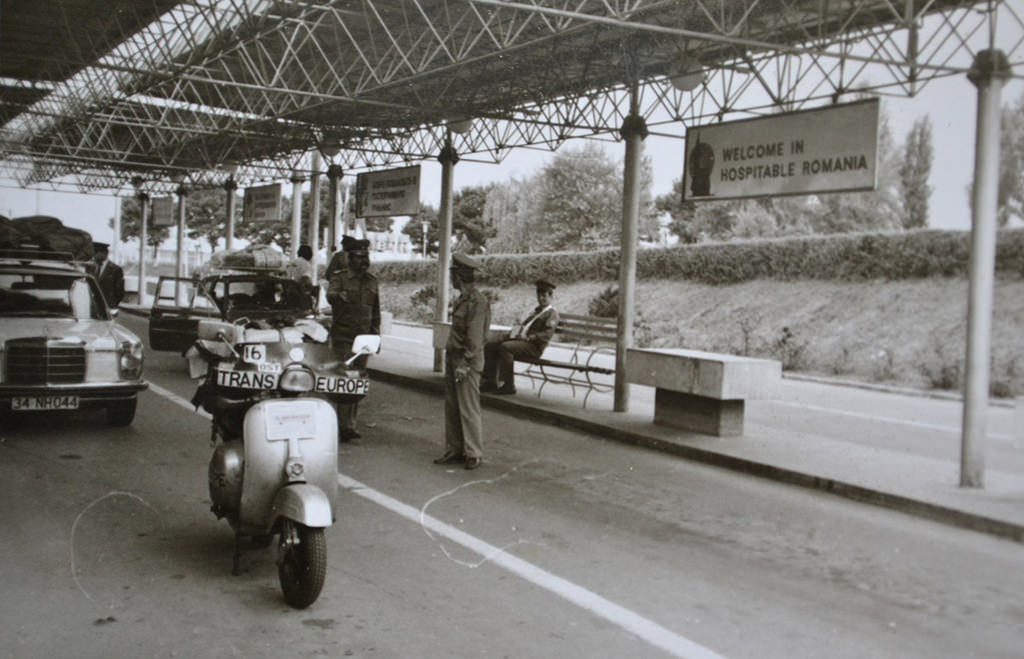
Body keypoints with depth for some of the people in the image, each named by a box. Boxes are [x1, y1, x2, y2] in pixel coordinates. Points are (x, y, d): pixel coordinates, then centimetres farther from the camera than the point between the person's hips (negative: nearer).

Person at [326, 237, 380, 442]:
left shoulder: (372, 281, 13)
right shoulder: (339, 278, -2)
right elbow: (330, 295, -25)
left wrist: (376, 335, 15)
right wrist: (339, 295, -47)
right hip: (343, 338, -5)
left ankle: (349, 423, 17)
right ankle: (346, 426, -12)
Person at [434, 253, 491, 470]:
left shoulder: (478, 301, -14)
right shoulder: (462, 299, 14)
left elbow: (475, 337, -18)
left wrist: (465, 363, -20)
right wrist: (451, 360, 16)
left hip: (468, 362, -9)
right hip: (453, 358, 9)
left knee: (468, 409, -4)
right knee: (452, 408, 11)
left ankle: (474, 454, 3)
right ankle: (455, 450, 18)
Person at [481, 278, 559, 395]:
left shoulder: (552, 313, 0)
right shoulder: (535, 310, 28)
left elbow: (547, 334, -14)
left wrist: (528, 337, -21)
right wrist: (515, 332, 6)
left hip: (534, 346, -9)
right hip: (519, 340, 9)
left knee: (505, 347, -33)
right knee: (490, 346, -3)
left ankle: (508, 385, -30)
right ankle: (490, 382, -4)